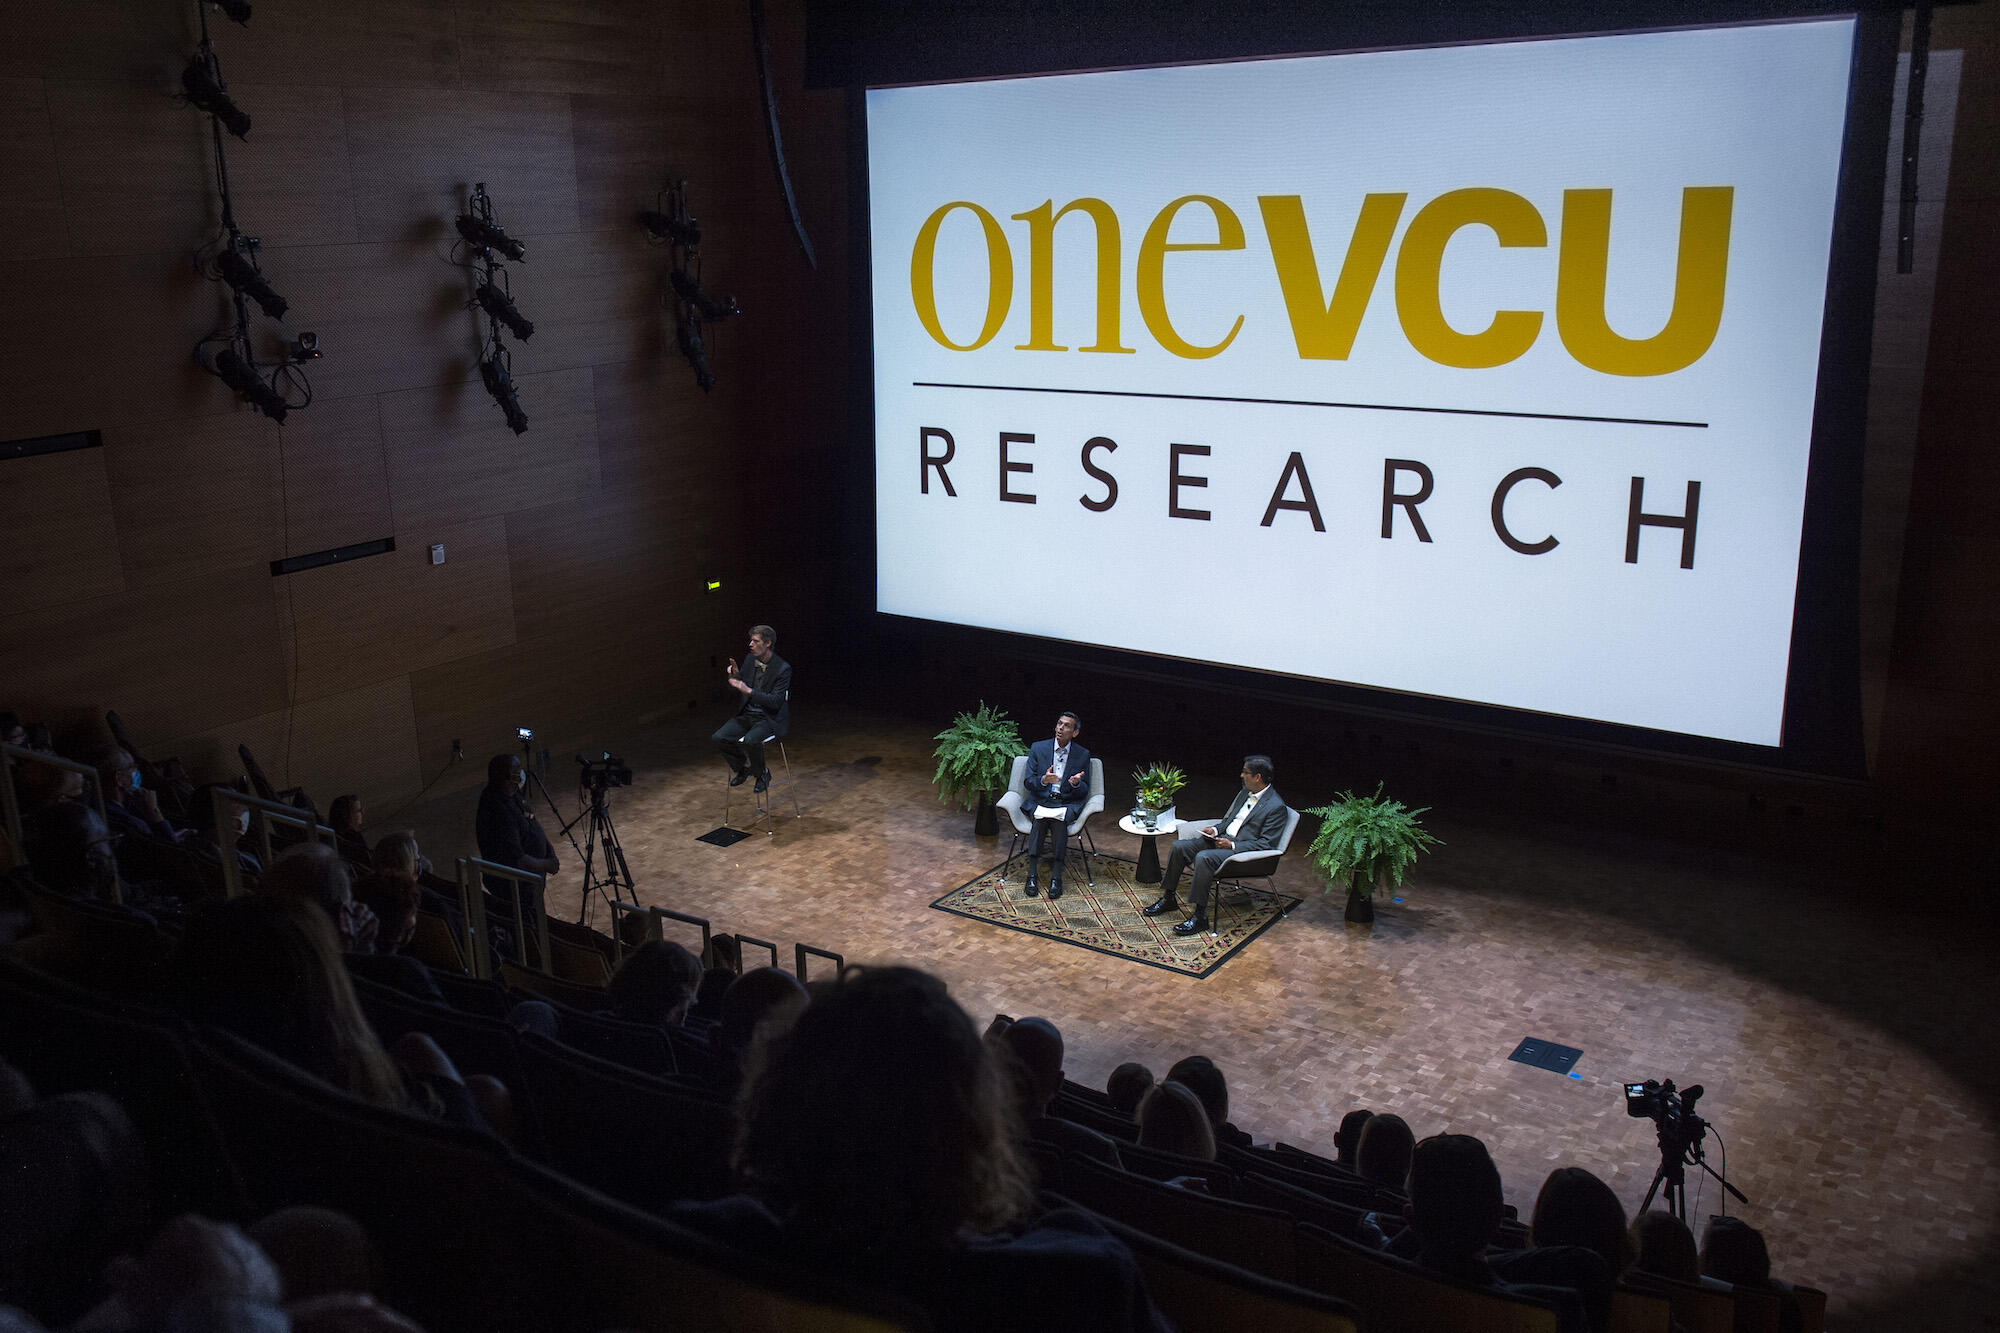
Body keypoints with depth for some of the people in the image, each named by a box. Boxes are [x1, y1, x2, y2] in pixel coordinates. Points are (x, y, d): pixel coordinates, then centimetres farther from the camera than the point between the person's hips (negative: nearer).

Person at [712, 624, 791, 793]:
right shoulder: (751, 659, 4)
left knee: (750, 740, -35)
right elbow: (736, 689, 13)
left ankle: (761, 773, -6)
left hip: (769, 718, -6)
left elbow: (776, 701, -21)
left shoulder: (783, 668, -15)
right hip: (747, 714, 6)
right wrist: (734, 675, -10)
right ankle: (743, 767, 10)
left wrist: (749, 690, -29)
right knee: (719, 737, -15)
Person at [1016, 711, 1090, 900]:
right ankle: (1031, 875, -33)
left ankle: (1056, 877, -32)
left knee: (1059, 819, -34)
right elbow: (1027, 782, 2)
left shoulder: (1083, 755, 7)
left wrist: (1077, 784, -16)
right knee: (1040, 818, -34)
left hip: (1067, 803, 0)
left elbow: (1084, 792, 8)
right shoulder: (1038, 748, 6)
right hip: (1039, 801, 0)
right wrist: (1043, 780, -20)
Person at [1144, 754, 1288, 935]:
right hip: (1223, 838, 9)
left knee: (1203, 858, -33)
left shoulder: (1276, 806, -13)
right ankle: (1168, 898, 6)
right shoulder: (1246, 792, 12)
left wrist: (1232, 845, -22)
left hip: (1242, 850, -9)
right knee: (1179, 847, -7)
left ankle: (1200, 916, -26)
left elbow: (1266, 844, -16)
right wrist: (1216, 829, 3)